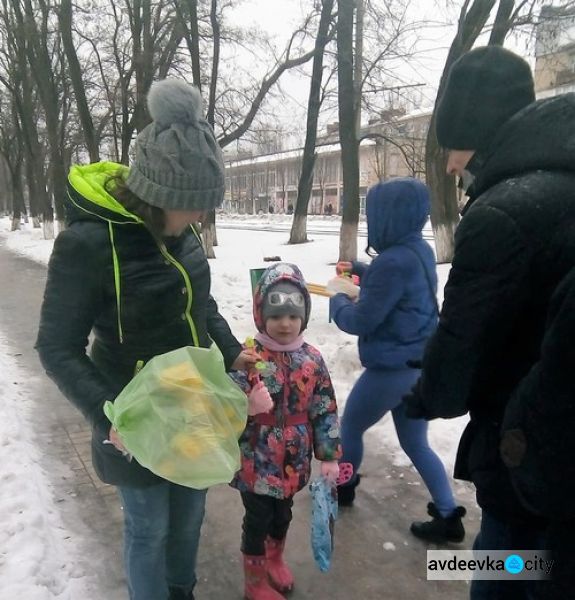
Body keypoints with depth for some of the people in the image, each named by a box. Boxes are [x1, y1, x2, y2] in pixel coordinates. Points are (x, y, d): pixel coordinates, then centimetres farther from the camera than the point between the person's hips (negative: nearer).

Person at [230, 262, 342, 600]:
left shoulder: (312, 359, -6)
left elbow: (326, 411, 0)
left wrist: (329, 456, 1)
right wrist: (249, 408, -36)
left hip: (293, 461, 4)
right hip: (256, 462, -4)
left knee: (282, 514, 24)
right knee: (258, 520, 13)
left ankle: (275, 559, 53)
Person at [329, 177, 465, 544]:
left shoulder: (393, 261, -26)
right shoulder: (420, 251, 3)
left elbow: (360, 321, -20)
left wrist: (338, 300, -2)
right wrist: (360, 270, 20)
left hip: (391, 369, -8)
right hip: (418, 365, 8)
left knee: (350, 427, 18)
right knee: (416, 443, 19)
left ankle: (343, 487, 40)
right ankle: (448, 516, 21)